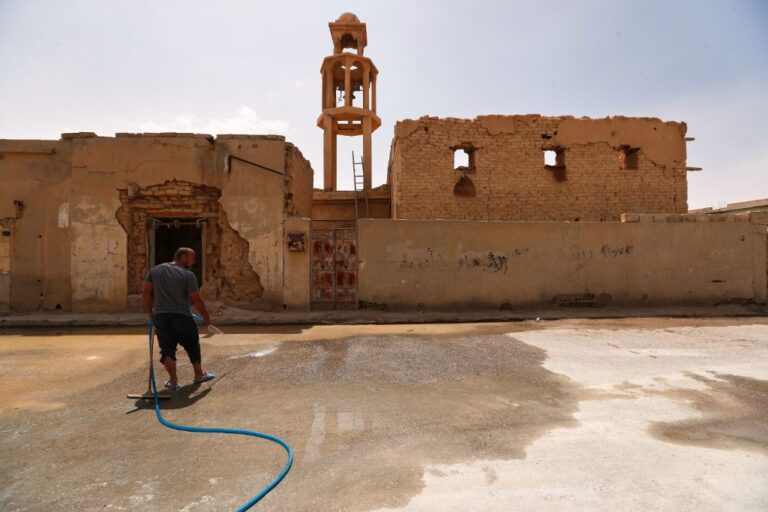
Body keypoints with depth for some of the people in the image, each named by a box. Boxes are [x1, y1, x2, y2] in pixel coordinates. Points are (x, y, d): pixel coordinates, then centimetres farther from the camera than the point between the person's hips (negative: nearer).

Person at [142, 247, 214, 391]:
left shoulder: (155, 270, 8)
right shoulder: (188, 275, -8)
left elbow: (147, 293, 9)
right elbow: (196, 300, -10)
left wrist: (150, 312, 19)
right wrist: (207, 317, 1)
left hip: (160, 317, 3)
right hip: (182, 317, -3)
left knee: (167, 349, 10)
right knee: (192, 345, 16)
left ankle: (173, 381, 10)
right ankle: (199, 374, 29)